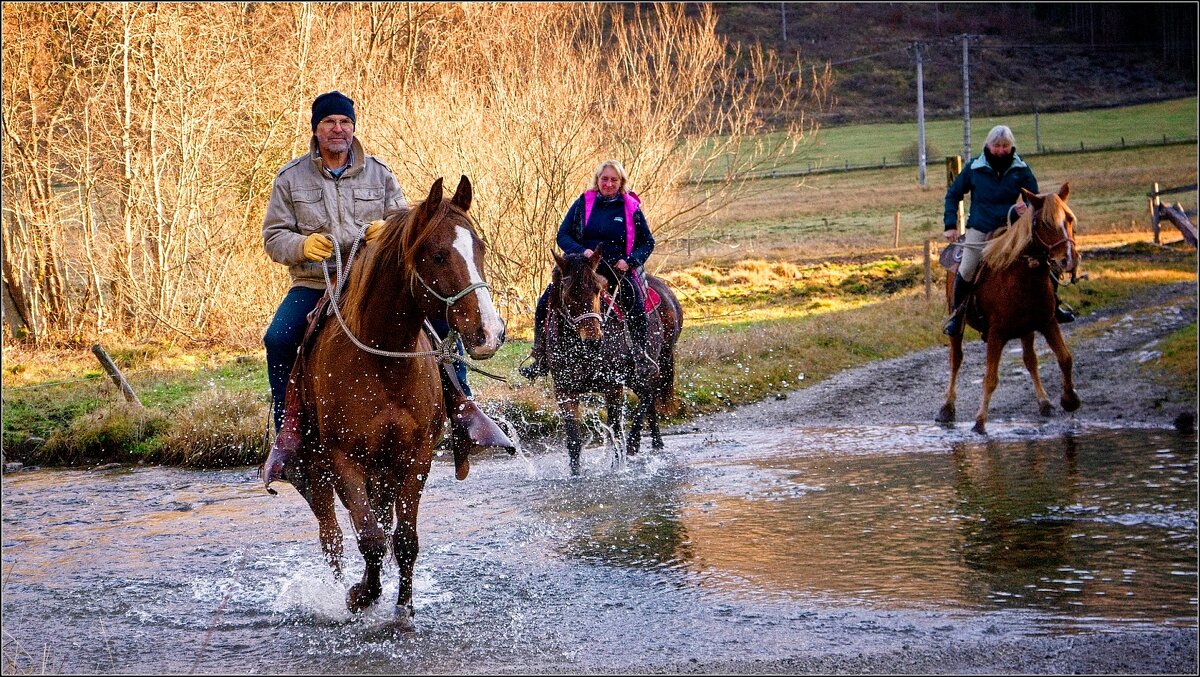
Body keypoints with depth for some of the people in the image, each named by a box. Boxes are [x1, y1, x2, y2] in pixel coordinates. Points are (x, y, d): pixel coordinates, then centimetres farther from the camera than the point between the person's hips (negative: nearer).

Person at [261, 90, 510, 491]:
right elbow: (273, 237, 3)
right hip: (315, 285, -1)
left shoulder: (379, 174, 8)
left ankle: (461, 405, -7)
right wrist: (303, 245, -19)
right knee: (278, 338, -29)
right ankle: (288, 429, -16)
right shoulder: (290, 179, 5)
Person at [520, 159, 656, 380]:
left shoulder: (631, 208, 5)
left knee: (635, 302, -30)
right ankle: (540, 359, 0)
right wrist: (581, 251, -15)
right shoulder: (582, 204, 6)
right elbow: (563, 235, 5)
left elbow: (647, 242, 9)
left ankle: (641, 354, -20)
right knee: (545, 304, -11)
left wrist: (630, 260, -10)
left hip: (617, 269, -1)